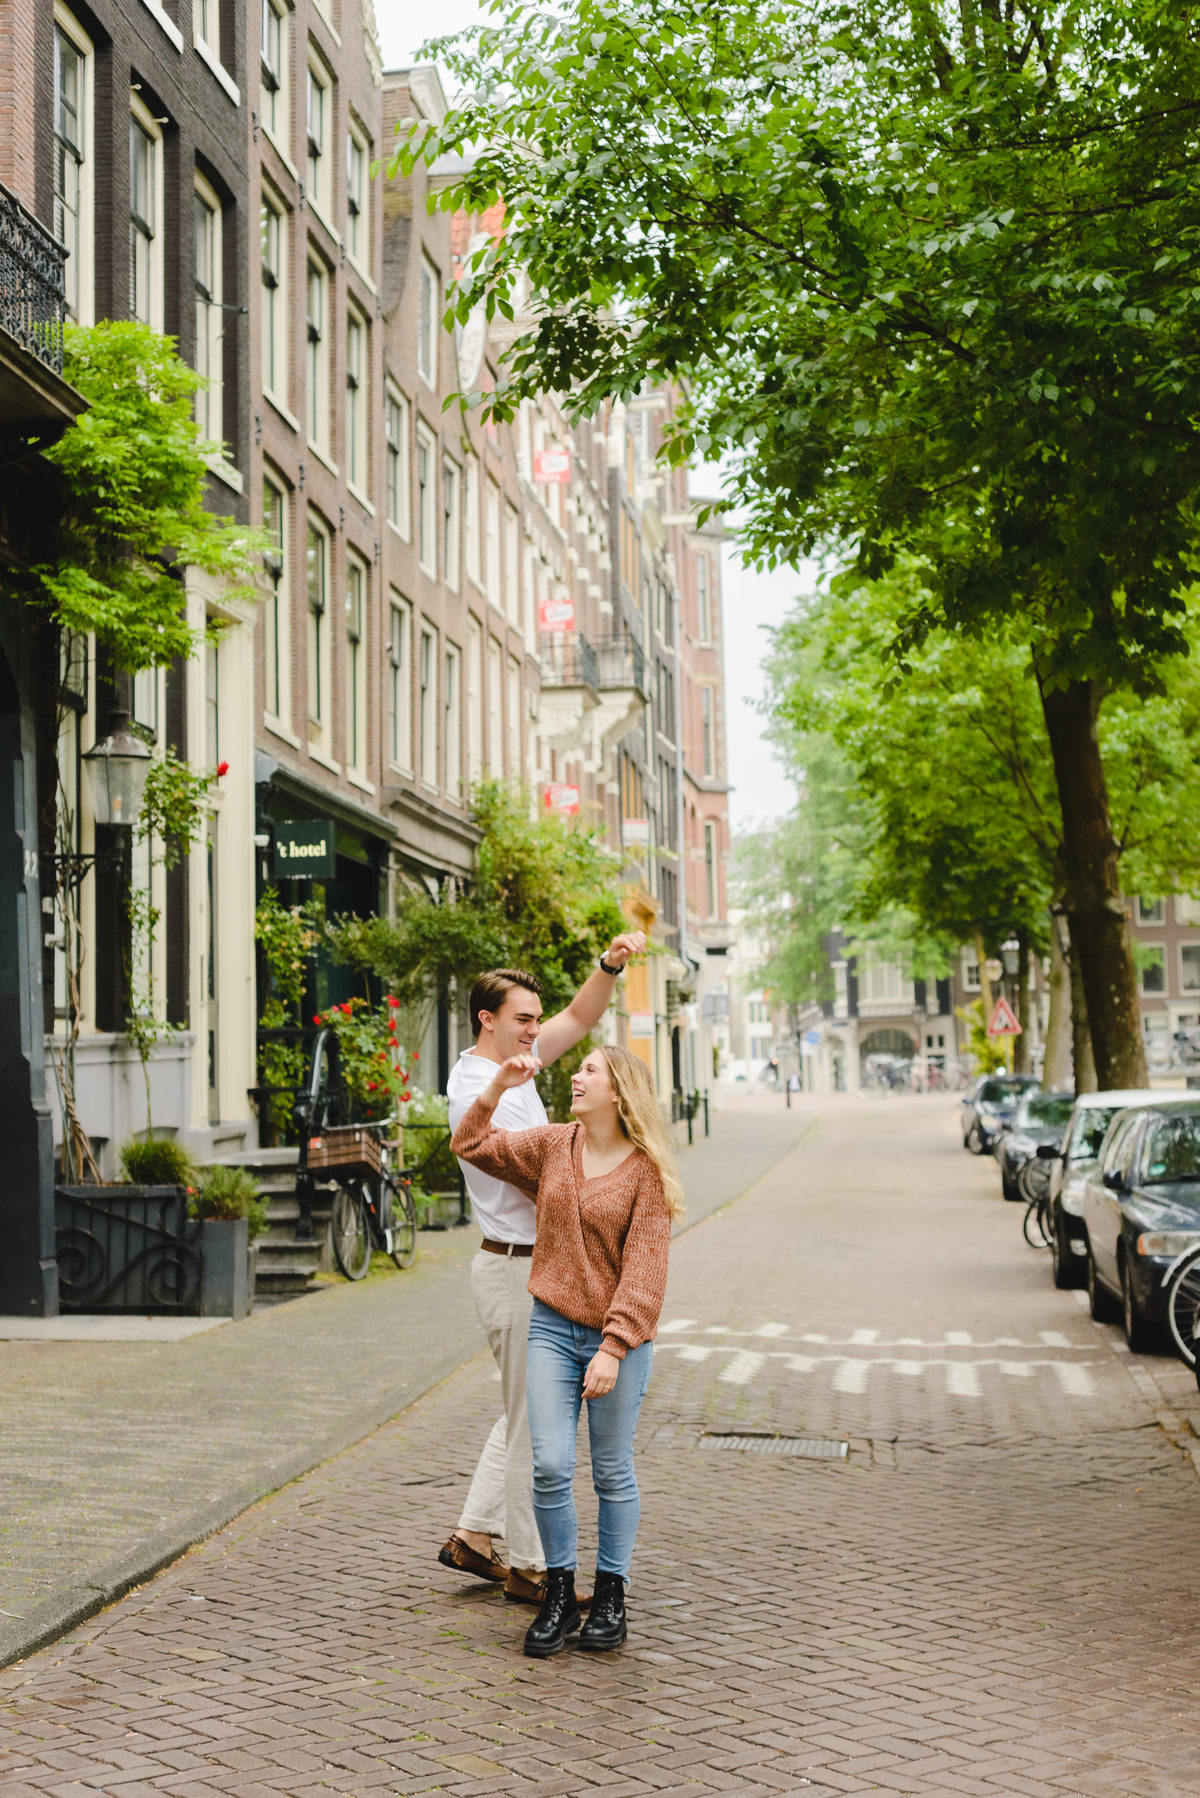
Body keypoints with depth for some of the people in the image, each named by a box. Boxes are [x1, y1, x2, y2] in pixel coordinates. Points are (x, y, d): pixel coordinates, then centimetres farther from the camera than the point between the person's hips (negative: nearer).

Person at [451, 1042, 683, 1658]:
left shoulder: (647, 1171, -8)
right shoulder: (553, 1145, 6)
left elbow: (643, 1269, -12)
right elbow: (470, 1146, 15)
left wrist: (613, 1349, -18)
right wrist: (497, 1088, 2)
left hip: (617, 1336, -3)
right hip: (553, 1328, 3)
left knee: (612, 1473, 7)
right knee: (549, 1467, -2)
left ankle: (610, 1596, 21)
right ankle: (559, 1595, 13)